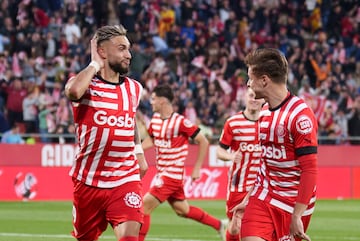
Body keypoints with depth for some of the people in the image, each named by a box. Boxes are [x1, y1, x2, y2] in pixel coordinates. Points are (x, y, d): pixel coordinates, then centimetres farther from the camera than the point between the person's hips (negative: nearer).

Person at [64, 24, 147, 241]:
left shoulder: (134, 89, 8)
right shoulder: (85, 85, -7)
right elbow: (74, 91, -34)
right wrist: (95, 64, -18)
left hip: (126, 180, 2)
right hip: (89, 181, -2)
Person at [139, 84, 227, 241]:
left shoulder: (180, 122, -17)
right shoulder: (155, 119, 5)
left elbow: (203, 142, -11)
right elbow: (151, 140, 21)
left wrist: (197, 169, -11)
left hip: (173, 174, -8)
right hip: (162, 173, 8)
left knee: (144, 206, -12)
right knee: (182, 210, 18)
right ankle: (219, 225, 33)